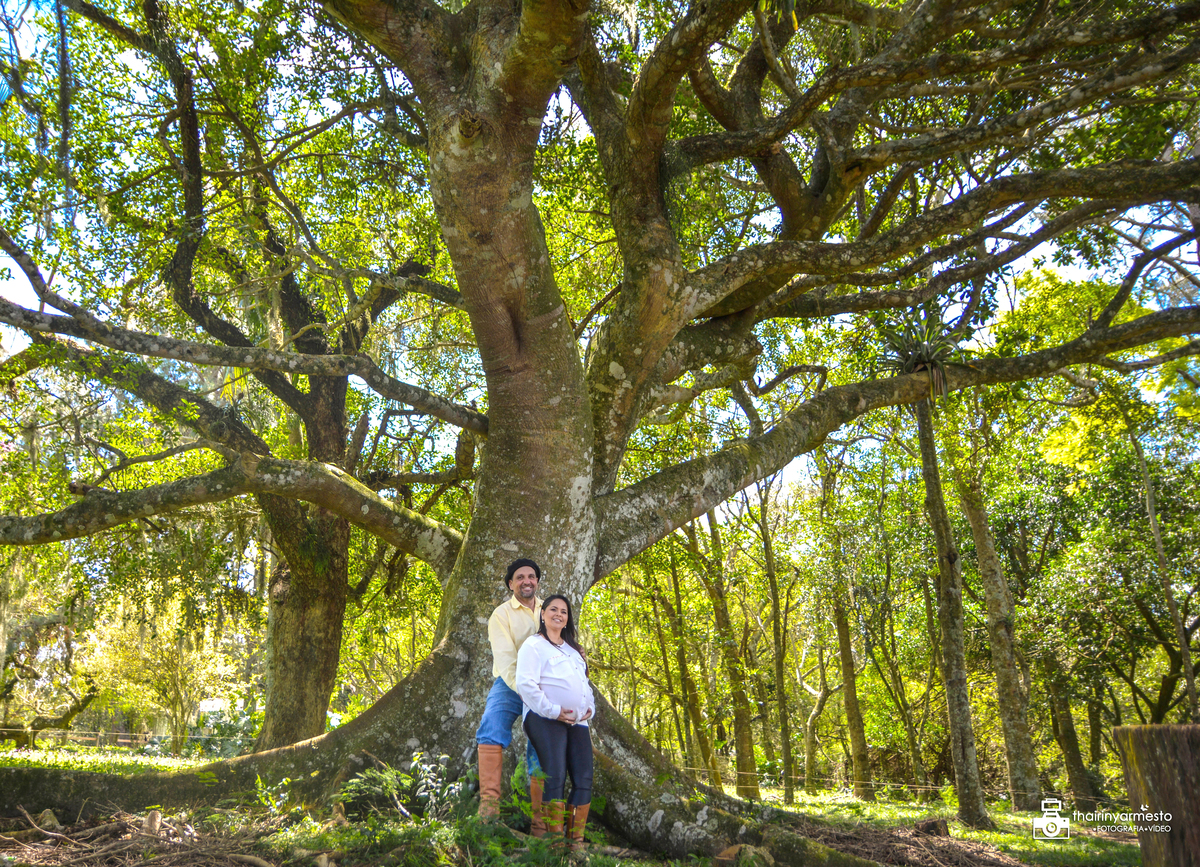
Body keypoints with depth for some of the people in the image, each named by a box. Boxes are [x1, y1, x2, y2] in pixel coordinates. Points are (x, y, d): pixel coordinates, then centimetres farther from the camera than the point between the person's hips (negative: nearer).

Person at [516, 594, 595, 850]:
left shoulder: (574, 650, 26)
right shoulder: (534, 645, 1)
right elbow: (525, 684, -11)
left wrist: (590, 707, 10)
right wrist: (553, 710, -15)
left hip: (578, 722, 7)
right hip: (546, 720, -7)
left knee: (584, 781, -1)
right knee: (555, 779, -13)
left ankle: (576, 840, 5)